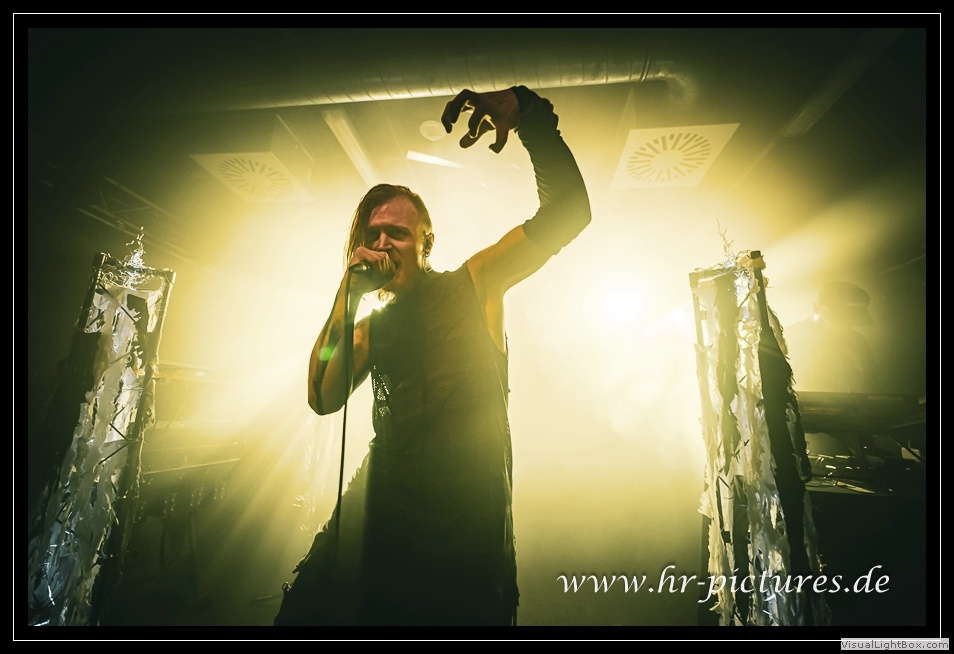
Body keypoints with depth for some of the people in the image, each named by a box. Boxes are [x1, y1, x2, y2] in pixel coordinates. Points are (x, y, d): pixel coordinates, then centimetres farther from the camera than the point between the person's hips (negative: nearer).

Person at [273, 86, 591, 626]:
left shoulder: (473, 284, 3)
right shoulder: (373, 326, 16)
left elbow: (568, 210, -5)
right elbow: (323, 398, 2)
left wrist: (526, 112, -16)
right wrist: (348, 295, -4)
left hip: (467, 510, -3)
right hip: (383, 501, 4)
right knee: (308, 610, 3)